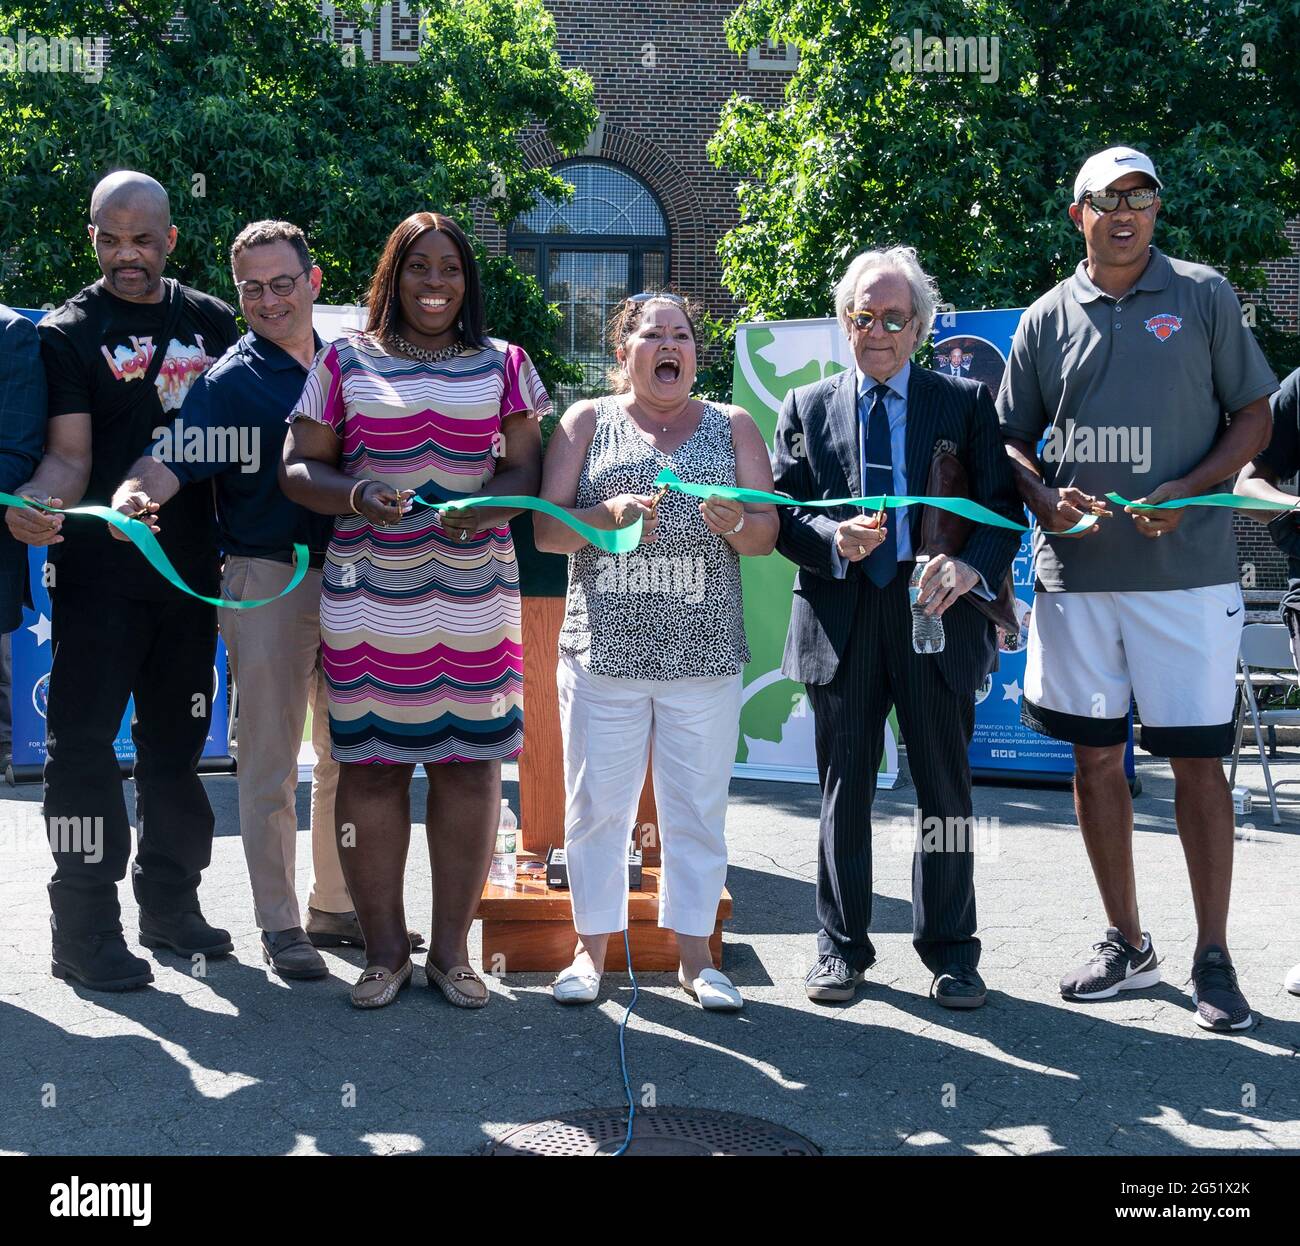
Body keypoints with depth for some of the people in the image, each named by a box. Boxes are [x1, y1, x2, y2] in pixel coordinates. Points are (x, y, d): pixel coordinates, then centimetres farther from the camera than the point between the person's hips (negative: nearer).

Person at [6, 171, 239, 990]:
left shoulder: (213, 322, 9)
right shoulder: (68, 333, -2)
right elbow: (69, 454, -10)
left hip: (191, 571, 4)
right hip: (97, 575, -4)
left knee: (177, 741, 13)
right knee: (85, 744, -4)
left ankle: (171, 904, 26)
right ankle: (85, 930, 3)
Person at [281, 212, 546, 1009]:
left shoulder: (502, 364, 11)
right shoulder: (346, 362, 8)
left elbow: (525, 469, 7)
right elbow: (298, 468, 6)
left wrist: (480, 508, -14)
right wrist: (353, 494, -14)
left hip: (476, 597, 1)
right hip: (369, 595, -1)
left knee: (470, 761, 1)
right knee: (371, 763, 0)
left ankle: (452, 949, 14)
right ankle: (385, 950, 13)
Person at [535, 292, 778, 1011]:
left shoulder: (733, 427, 11)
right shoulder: (587, 422, 8)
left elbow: (768, 535, 6)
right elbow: (545, 529, 1)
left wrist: (736, 523, -16)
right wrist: (608, 515, -17)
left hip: (705, 655, 1)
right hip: (604, 650, -1)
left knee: (696, 804, 4)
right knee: (597, 802, 3)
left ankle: (694, 952, 15)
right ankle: (592, 946, 16)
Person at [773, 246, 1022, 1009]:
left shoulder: (968, 403, 5)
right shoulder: (807, 408, 9)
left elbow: (1005, 505, -1)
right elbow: (783, 515, 4)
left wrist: (972, 565, -19)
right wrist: (834, 540, -16)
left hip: (937, 616, -1)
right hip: (840, 622, 1)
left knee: (946, 789, 7)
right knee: (845, 789, 9)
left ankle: (951, 950, 20)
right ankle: (842, 946, 21)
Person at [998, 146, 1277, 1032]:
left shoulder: (1204, 297, 4)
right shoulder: (1047, 319, 9)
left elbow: (1255, 415, 4)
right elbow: (1011, 442, 13)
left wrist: (1186, 491, -12)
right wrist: (1047, 501, -8)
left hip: (1185, 568, -3)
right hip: (1076, 571, 3)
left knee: (1197, 757, -1)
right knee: (1095, 754, 8)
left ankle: (1214, 957, 10)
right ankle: (1126, 942, 22)